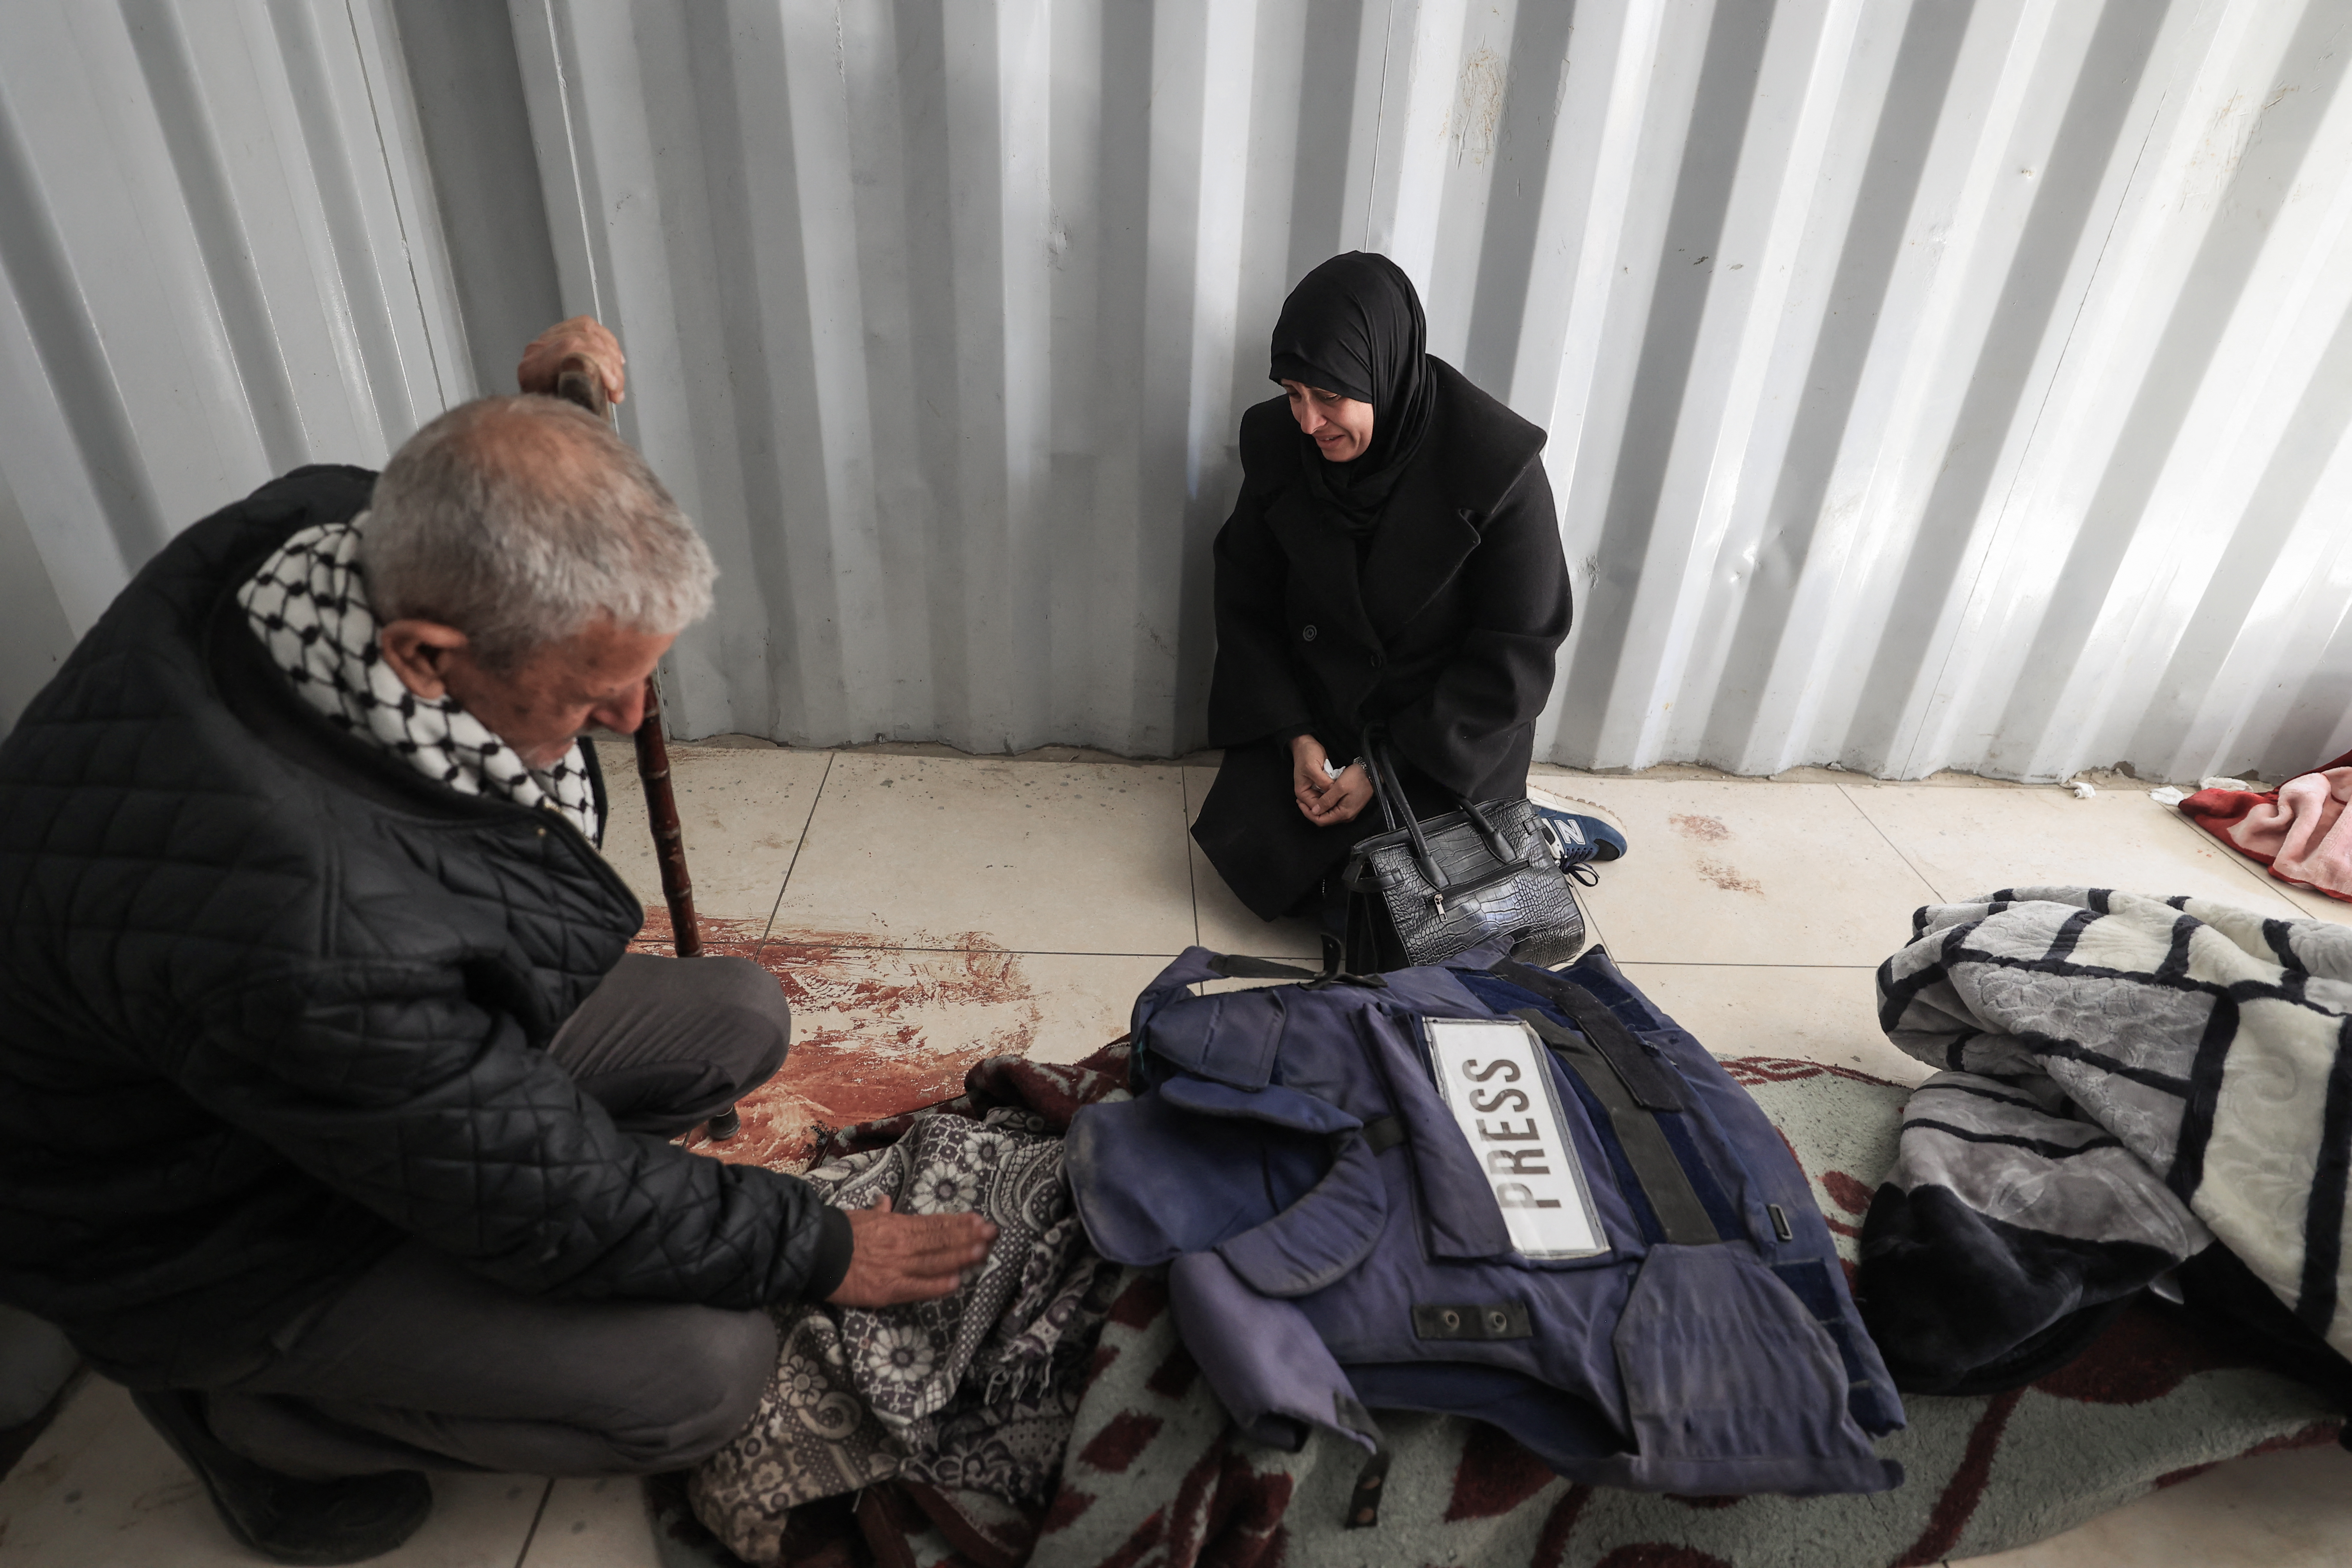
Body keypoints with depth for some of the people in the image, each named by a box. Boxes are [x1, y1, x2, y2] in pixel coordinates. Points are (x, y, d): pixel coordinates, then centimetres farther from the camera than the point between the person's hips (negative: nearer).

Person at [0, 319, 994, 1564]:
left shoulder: (335, 526, -20)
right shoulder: (299, 926, -43)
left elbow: (471, 538, 8)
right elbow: (559, 1214, -28)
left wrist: (540, 414, -12)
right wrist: (819, 1252, -14)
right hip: (219, 1229, -7)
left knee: (741, 1018, 2)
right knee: (706, 1370, -14)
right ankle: (253, 1413, 8)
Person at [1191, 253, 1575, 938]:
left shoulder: (1497, 469, -22)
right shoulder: (1279, 442, -10)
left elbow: (1515, 655, -16)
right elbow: (1247, 601, 0)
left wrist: (1386, 767, -18)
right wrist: (1296, 736, -12)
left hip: (1447, 740, -3)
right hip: (1313, 715, 4)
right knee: (1246, 851, -10)